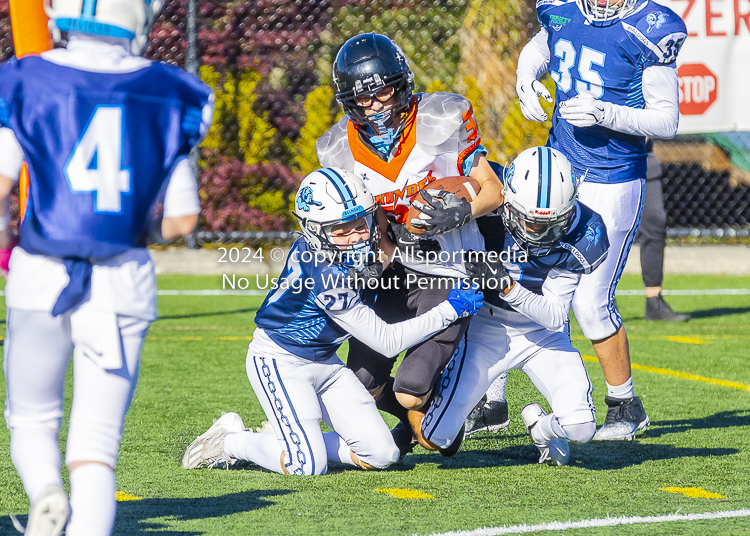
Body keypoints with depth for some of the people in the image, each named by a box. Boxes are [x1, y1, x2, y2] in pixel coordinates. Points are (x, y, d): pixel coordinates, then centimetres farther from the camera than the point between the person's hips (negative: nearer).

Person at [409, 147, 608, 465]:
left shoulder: (581, 235, -22)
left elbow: (554, 317, -20)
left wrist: (508, 287, -34)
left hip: (543, 334, 1)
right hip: (489, 328, -1)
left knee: (579, 427, -18)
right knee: (433, 439, -8)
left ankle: (540, 426, 20)